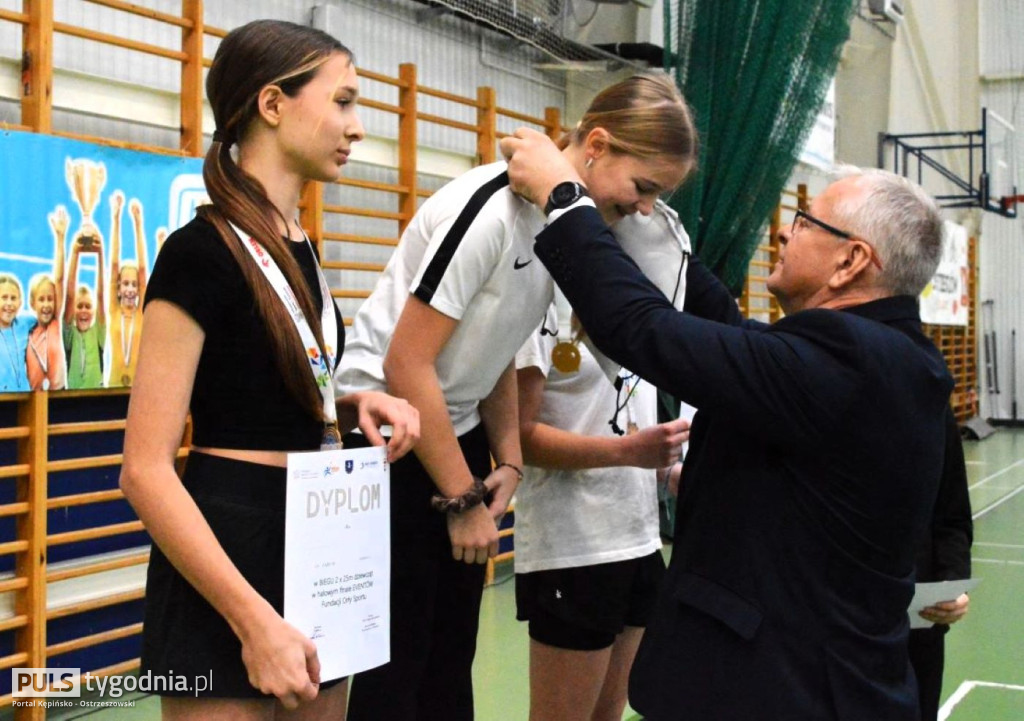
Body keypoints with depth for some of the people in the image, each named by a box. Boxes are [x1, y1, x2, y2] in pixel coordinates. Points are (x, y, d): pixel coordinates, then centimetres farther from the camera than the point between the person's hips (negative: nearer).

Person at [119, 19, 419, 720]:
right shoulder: (202, 251, -16)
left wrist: (355, 404, 0)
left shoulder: (299, 250, 9)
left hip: (314, 551, 8)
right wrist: (255, 619, -24)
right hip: (229, 557, -8)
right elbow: (147, 468, -20)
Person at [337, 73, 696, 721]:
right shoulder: (491, 208, -23)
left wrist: (509, 461, 0)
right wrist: (464, 498, -16)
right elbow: (406, 364, -22)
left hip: (457, 432, 8)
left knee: (452, 658, 12)